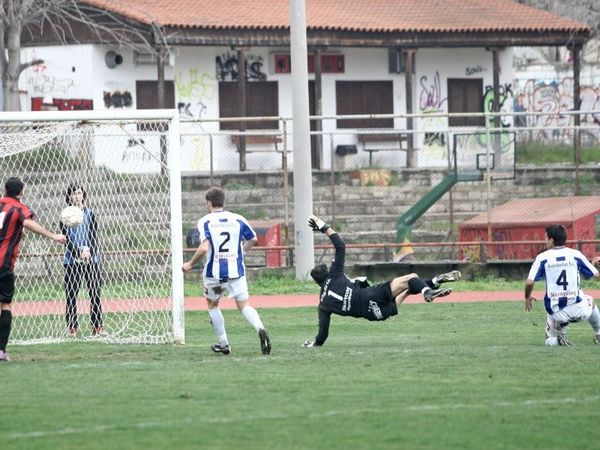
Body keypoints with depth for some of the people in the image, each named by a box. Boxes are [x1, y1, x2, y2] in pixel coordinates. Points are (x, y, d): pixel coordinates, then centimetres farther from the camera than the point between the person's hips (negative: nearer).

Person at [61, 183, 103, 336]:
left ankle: (97, 326, 3)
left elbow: (94, 237, 2)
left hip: (91, 259, 1)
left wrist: (89, 251, -17)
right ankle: (72, 327, 1)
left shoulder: (90, 214, 8)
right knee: (71, 295, -4)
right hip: (72, 261, -1)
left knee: (95, 293, -2)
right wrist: (79, 252, -18)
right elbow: (66, 239, -4)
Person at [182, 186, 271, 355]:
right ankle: (260, 328, -28)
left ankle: (223, 343, 21)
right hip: (236, 270, 2)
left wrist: (190, 264, -6)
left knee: (212, 305, 21)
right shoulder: (238, 219, 3)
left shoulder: (205, 222, -7)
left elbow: (204, 247, -20)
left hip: (214, 272, -2)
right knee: (244, 305, 2)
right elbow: (253, 239, 13)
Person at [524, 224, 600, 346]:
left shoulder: (542, 257, -3)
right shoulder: (576, 254, 0)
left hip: (556, 312, -1)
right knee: (590, 301, 38)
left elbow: (530, 282, -9)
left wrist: (527, 297, 12)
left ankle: (558, 338, -9)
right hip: (578, 310, 1)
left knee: (550, 340, 24)